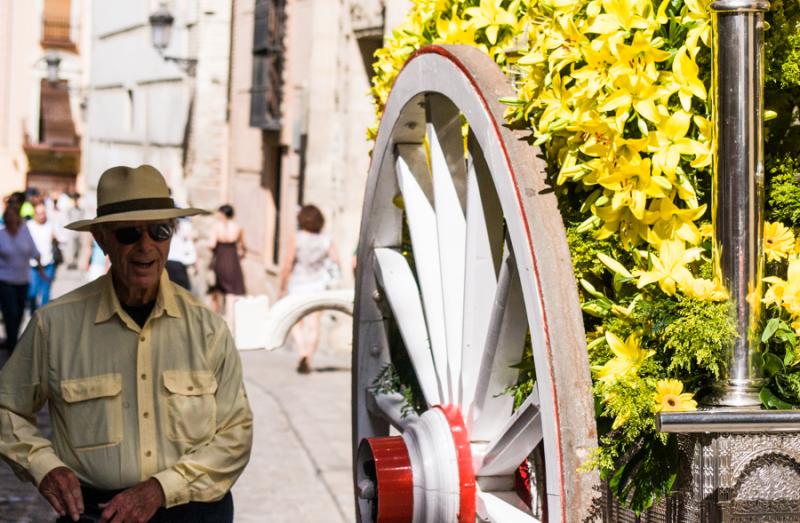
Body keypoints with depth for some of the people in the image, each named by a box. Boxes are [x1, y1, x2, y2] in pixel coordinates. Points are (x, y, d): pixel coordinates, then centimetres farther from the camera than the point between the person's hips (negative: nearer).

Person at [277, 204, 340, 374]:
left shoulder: (296, 238, -11)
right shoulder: (326, 240, -1)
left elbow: (287, 265, -14)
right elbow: (336, 261, -4)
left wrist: (281, 286, -5)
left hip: (297, 285, -2)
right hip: (318, 285, 3)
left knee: (295, 323, 10)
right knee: (313, 324, 7)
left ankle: (303, 353, -12)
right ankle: (308, 361, 7)